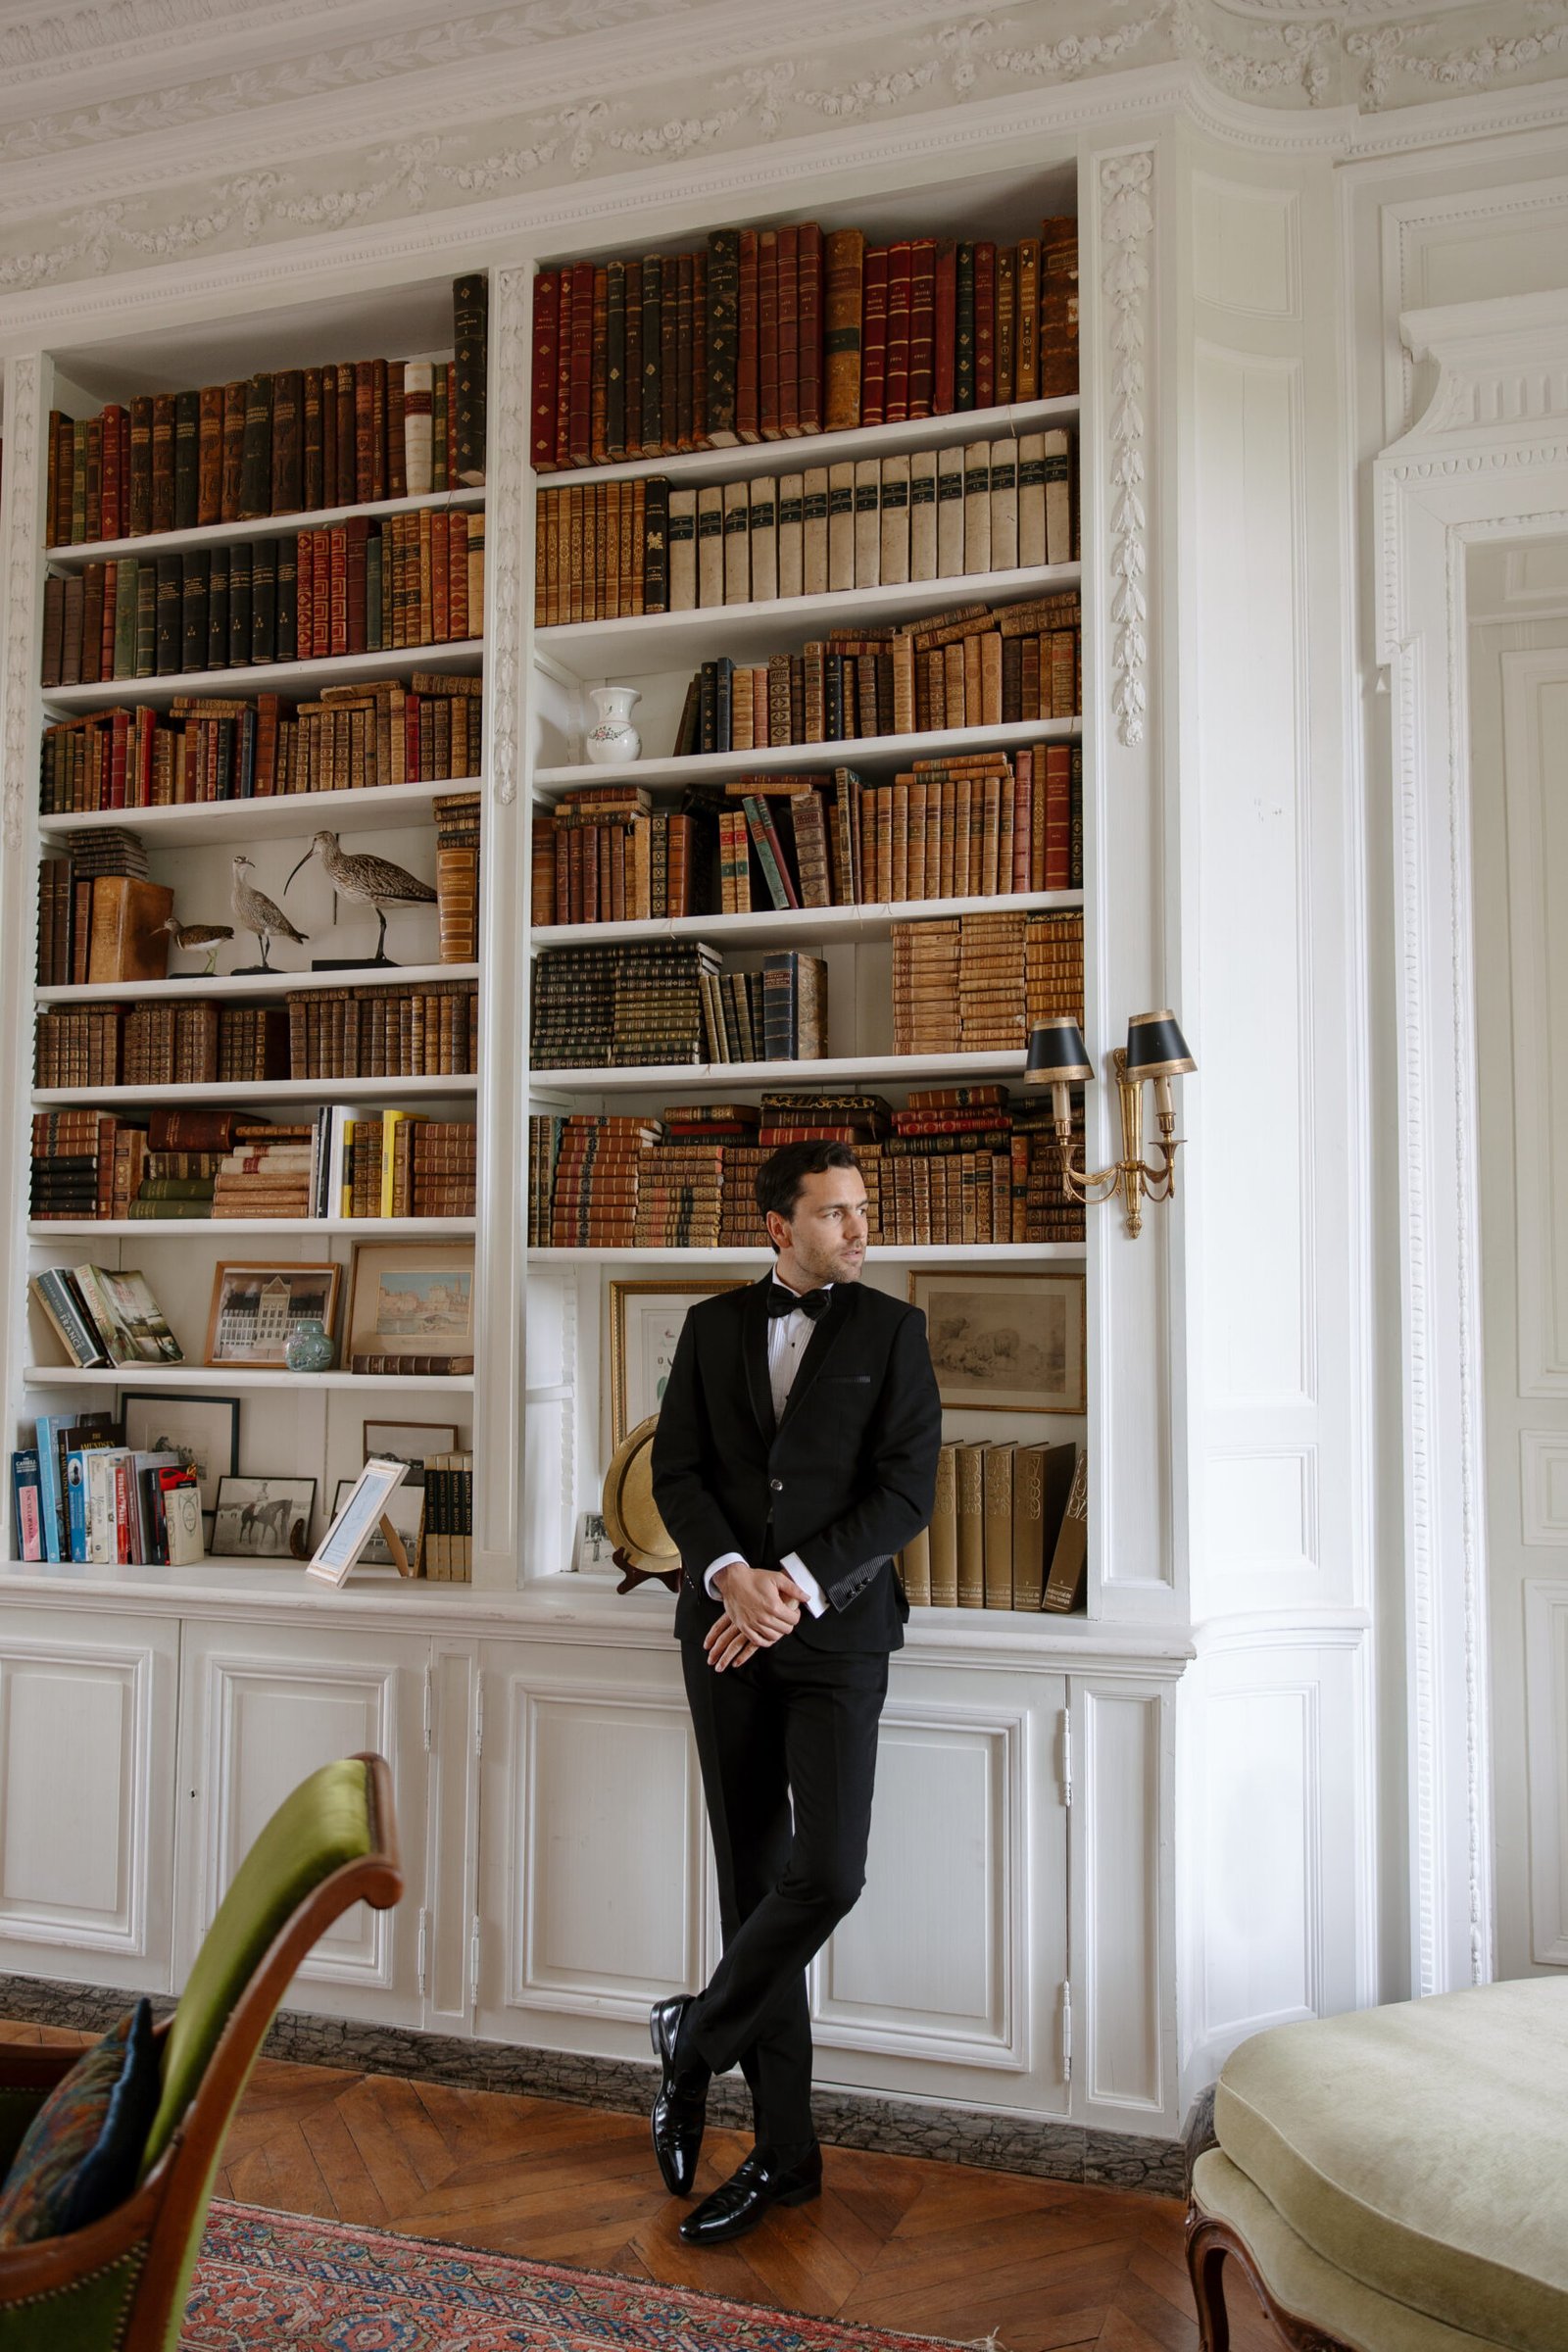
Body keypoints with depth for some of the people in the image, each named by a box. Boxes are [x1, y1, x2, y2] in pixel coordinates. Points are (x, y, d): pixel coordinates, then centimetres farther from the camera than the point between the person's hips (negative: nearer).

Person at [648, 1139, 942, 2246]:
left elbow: (907, 1490, -6)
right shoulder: (713, 1325, 9)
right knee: (753, 1879, 8)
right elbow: (677, 1471, 5)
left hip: (837, 1630, -2)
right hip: (726, 1631, 3)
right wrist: (730, 1573, -12)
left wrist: (798, 1587, -14)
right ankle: (784, 2150, 22)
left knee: (826, 1872, -14)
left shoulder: (892, 1329, 1)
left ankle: (698, 2036, 16)